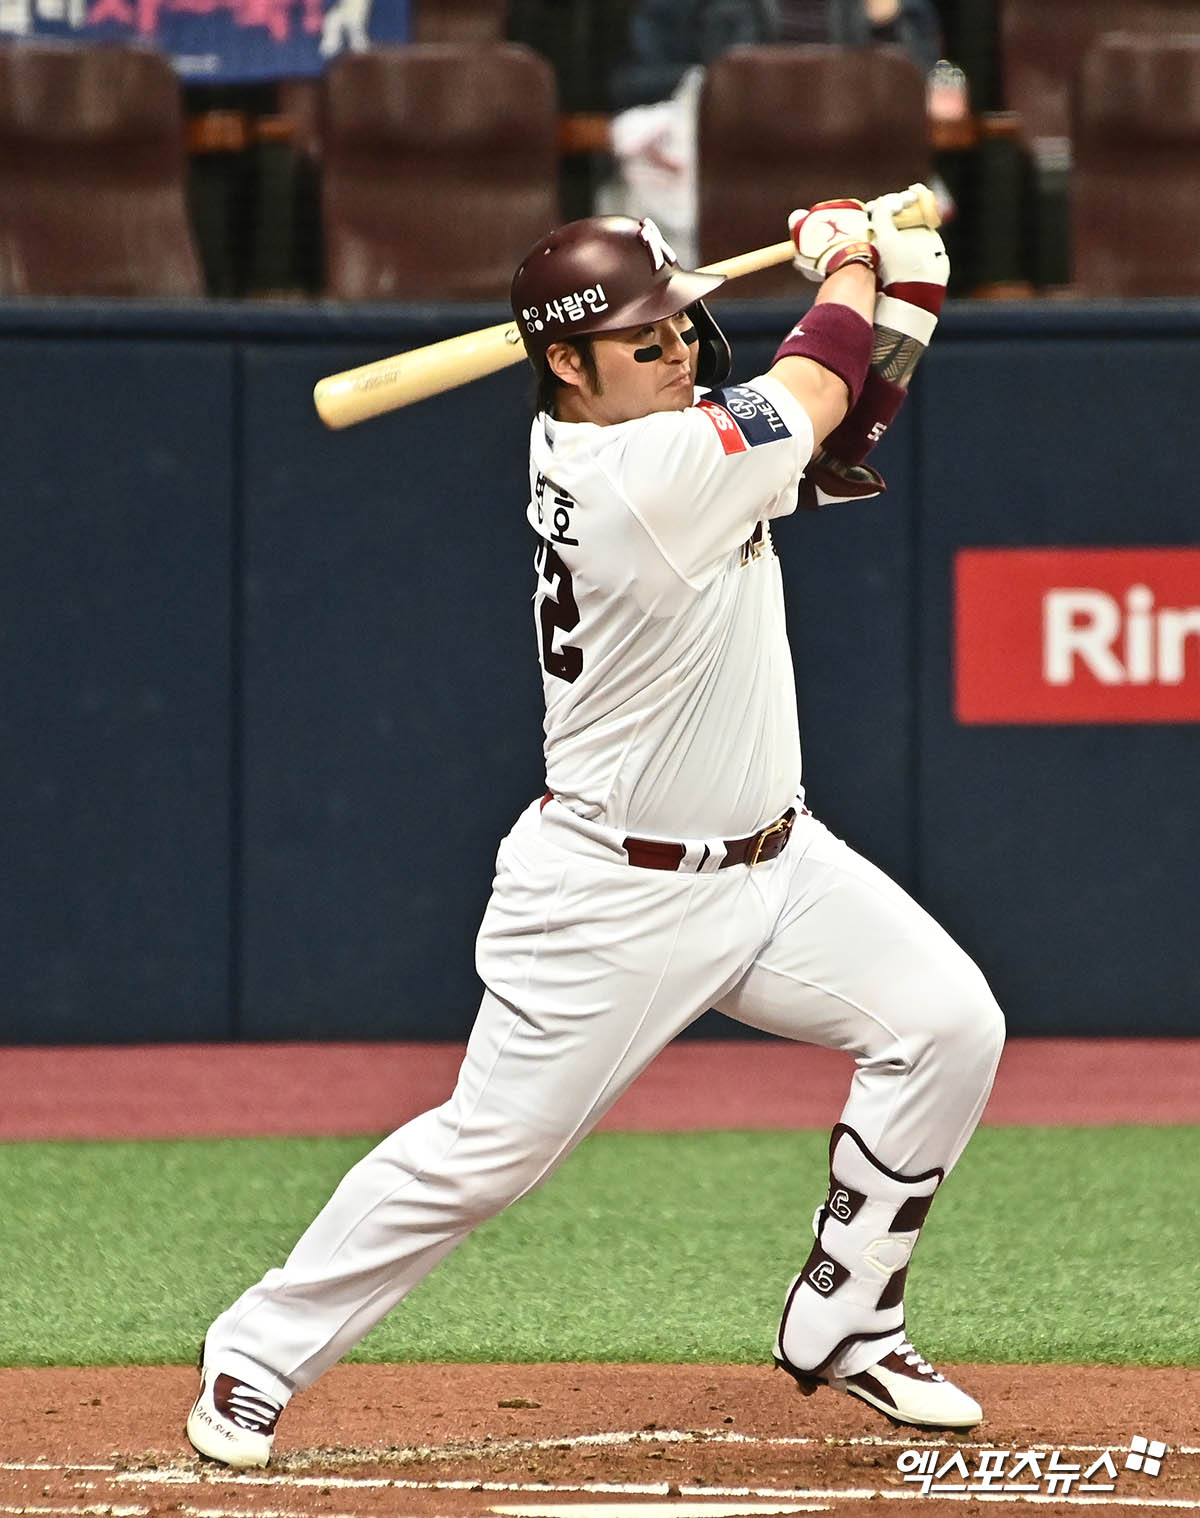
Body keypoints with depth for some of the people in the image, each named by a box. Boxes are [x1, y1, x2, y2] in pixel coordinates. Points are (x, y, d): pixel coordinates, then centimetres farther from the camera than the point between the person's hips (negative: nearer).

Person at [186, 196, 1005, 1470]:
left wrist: (902, 283, -3)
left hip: (771, 862, 9)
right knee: (486, 1152, -5)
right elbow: (813, 387, -14)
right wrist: (850, 261, 4)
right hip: (612, 896, -9)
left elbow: (842, 421, 11)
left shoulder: (655, 426, 1)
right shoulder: (641, 480, -25)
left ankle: (841, 1327, 12)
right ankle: (258, 1356, 12)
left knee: (947, 1025, -1)